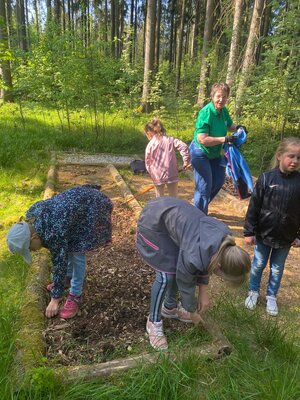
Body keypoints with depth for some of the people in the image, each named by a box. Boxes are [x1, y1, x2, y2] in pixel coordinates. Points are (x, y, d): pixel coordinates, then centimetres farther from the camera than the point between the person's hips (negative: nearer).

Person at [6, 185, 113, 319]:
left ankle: (75, 296, 4)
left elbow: (59, 264, -22)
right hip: (78, 197, 8)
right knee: (68, 244, 13)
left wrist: (55, 299, -11)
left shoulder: (54, 232, -33)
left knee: (77, 251, -8)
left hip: (93, 206, -8)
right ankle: (69, 276, 34)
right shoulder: (31, 215, -10)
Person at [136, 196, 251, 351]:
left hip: (172, 210, 8)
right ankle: (153, 322, 11)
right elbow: (186, 284, -14)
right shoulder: (193, 255, -34)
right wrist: (192, 312, 5)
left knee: (179, 268, 9)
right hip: (152, 222, -7)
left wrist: (203, 292, 8)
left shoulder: (225, 238, -13)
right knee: (166, 274, -10)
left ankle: (170, 307, 32)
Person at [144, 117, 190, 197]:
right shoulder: (171, 139, 2)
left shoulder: (150, 145, -1)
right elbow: (183, 146, -9)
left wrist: (152, 174, 16)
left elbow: (148, 162, 3)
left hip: (157, 176, 0)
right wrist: (186, 160, 0)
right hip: (172, 175, 1)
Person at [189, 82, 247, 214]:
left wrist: (238, 127, -8)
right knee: (204, 186, -1)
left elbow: (229, 126, 15)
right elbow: (202, 139, -35)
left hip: (214, 153, 8)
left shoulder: (224, 110, -5)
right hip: (200, 154, -8)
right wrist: (225, 139, -34)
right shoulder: (205, 113, -28)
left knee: (219, 181, 19)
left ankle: (203, 203, 42)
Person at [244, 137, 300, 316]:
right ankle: (254, 292, 38)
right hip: (263, 234, -1)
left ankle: (271, 297, 38)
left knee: (277, 270, 18)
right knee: (258, 265, 16)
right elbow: (254, 207, -9)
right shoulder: (266, 178, -13)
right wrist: (249, 232, -9)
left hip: (286, 238, 1)